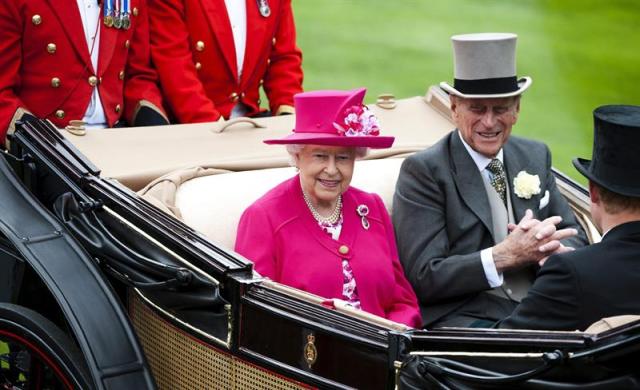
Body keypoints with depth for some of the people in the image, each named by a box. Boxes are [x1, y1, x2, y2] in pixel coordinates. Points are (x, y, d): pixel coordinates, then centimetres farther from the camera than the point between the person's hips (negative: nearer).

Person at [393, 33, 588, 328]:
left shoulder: (536, 156, 16)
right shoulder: (423, 171, -4)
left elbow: (575, 237, 18)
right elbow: (423, 278, -10)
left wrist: (555, 250, -7)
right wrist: (506, 255, -20)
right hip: (464, 316, -6)